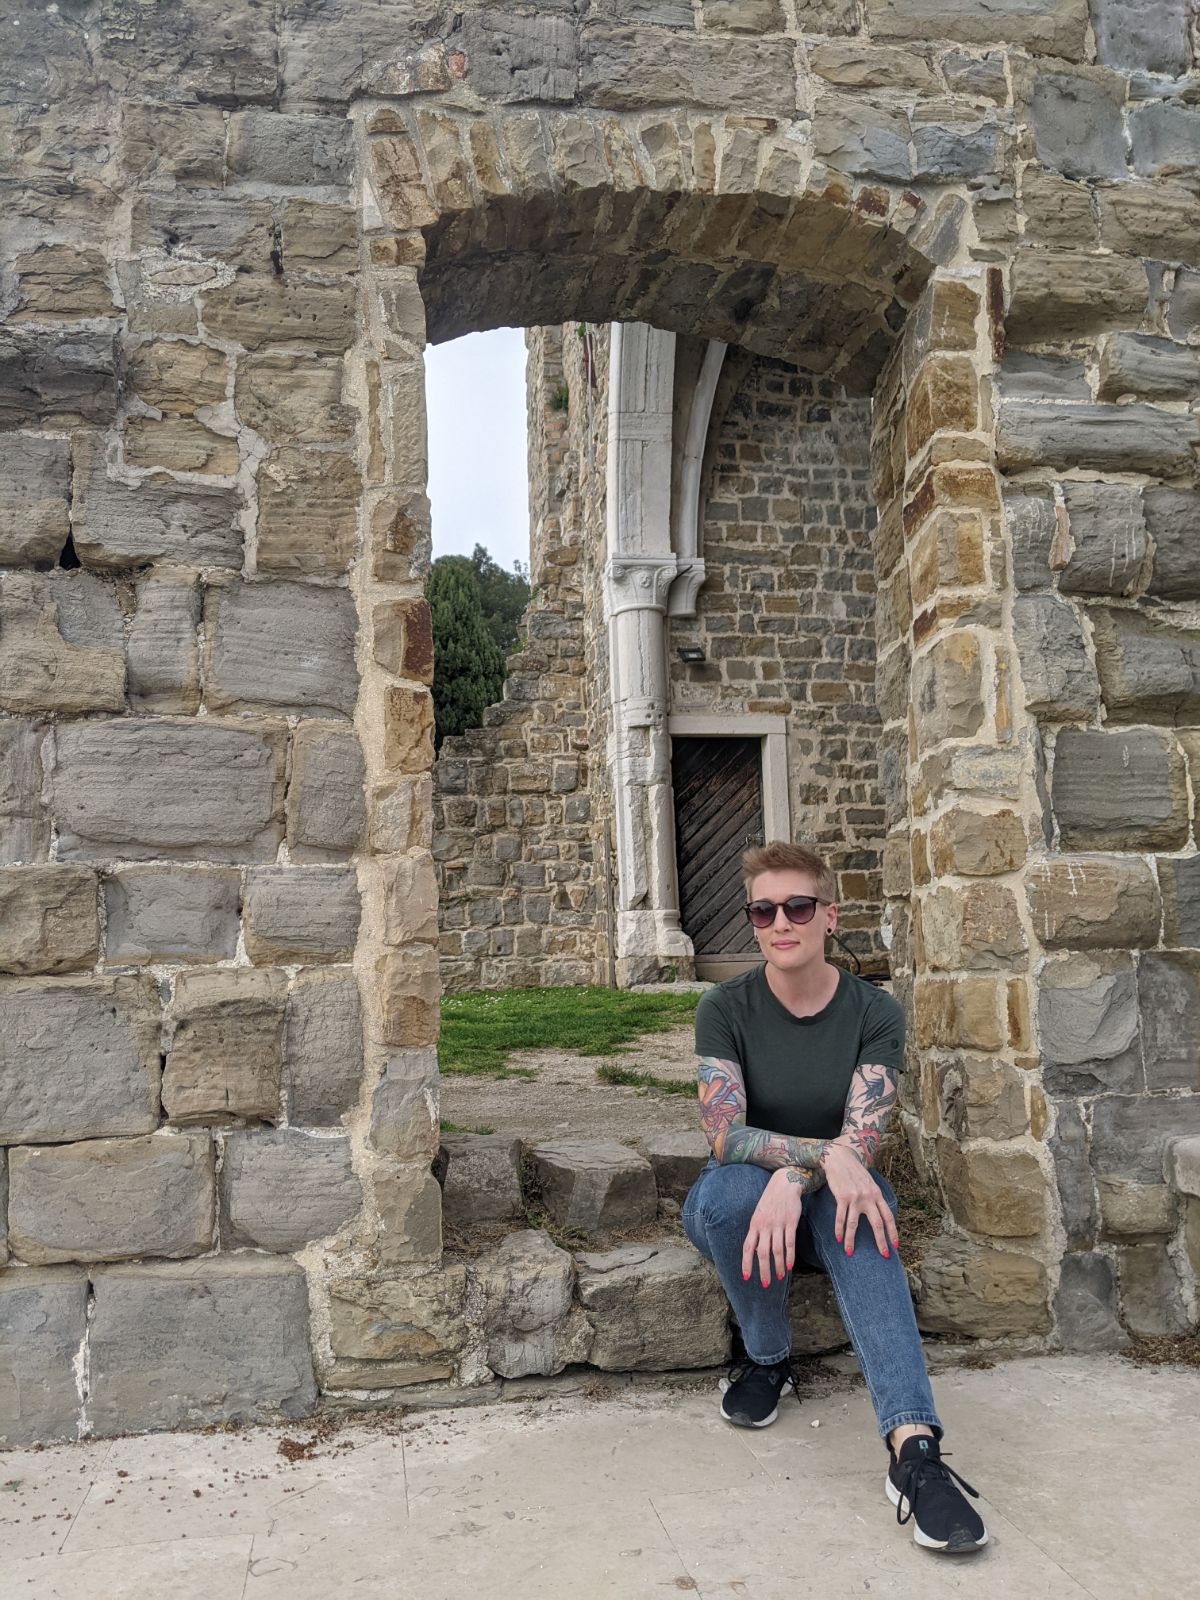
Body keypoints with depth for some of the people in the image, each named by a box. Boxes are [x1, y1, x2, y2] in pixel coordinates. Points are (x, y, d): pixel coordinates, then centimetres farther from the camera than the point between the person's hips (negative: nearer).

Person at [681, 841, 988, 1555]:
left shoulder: (876, 1012, -8)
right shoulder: (726, 1007, -11)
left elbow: (861, 1137, -19)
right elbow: (725, 1134, -22)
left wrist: (792, 1182, -39)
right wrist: (824, 1154, -38)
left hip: (828, 1199, 0)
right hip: (737, 1199, 0)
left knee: (860, 1214, -35)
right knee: (734, 1185, -36)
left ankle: (914, 1444, -47)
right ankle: (769, 1360, -9)